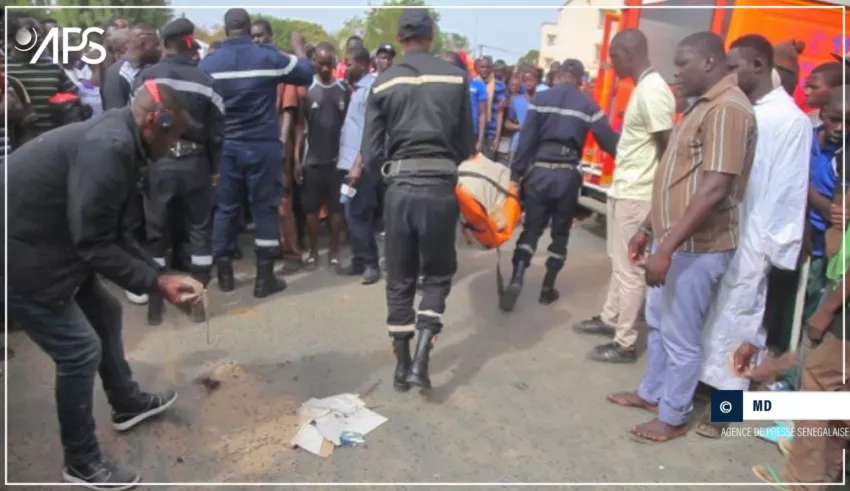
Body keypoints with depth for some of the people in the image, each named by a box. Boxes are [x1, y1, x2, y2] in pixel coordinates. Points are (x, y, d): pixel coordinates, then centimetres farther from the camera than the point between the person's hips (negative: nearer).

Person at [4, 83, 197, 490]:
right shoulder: (109, 148, -27)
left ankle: (126, 403, 42)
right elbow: (95, 243, -27)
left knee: (105, 313, 21)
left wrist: (158, 273, 5)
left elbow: (110, 232, 10)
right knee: (80, 349, -4)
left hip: (47, 245, 11)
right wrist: (154, 283, -18)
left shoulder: (114, 139, 7)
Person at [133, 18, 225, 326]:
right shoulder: (204, 80, -1)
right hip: (194, 162, 0)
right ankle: (198, 300, 13)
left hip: (157, 162, 0)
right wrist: (213, 167, 11)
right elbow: (216, 131, -1)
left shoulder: (146, 77, -2)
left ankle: (155, 303, 15)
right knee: (200, 231, 9)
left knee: (156, 231, 9)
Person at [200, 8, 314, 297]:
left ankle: (224, 274, 19)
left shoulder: (208, 63, 0)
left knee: (225, 208, 11)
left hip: (225, 146, 2)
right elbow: (306, 74, 9)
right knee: (265, 209, 5)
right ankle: (264, 277, 8)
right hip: (263, 145, -2)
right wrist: (299, 47, 25)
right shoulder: (269, 57, -4)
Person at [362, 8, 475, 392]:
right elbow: (467, 144, 3)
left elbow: (371, 152, 0)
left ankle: (401, 365, 22)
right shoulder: (455, 78, 0)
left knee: (399, 279, 13)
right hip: (441, 188, -1)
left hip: (399, 188, 1)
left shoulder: (383, 83, 2)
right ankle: (421, 360, 4)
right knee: (438, 274, 16)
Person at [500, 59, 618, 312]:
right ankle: (548, 288, 17)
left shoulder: (540, 99, 1)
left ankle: (516, 280, -10)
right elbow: (609, 141, 1)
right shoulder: (588, 106, 2)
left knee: (531, 228, 7)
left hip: (539, 170, 0)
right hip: (567, 174, 0)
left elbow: (526, 139, -3)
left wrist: (515, 173, 0)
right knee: (560, 233, 13)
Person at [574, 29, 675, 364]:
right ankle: (610, 318, 37)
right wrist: (621, 186, 17)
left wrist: (655, 201, -14)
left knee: (629, 270, -1)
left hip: (636, 196, -10)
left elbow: (668, 147, -19)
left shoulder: (653, 90, -18)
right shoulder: (643, 88, 13)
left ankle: (625, 344, 10)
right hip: (623, 191, 10)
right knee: (619, 263, 21)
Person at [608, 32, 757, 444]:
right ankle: (650, 393, 39)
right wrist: (648, 229, 18)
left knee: (681, 337, 5)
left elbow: (714, 189, -26)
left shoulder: (727, 109, -18)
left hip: (696, 247, -10)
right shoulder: (701, 106, 15)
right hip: (673, 240, 10)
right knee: (658, 323, 22)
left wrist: (667, 247, -27)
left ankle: (673, 418, 22)